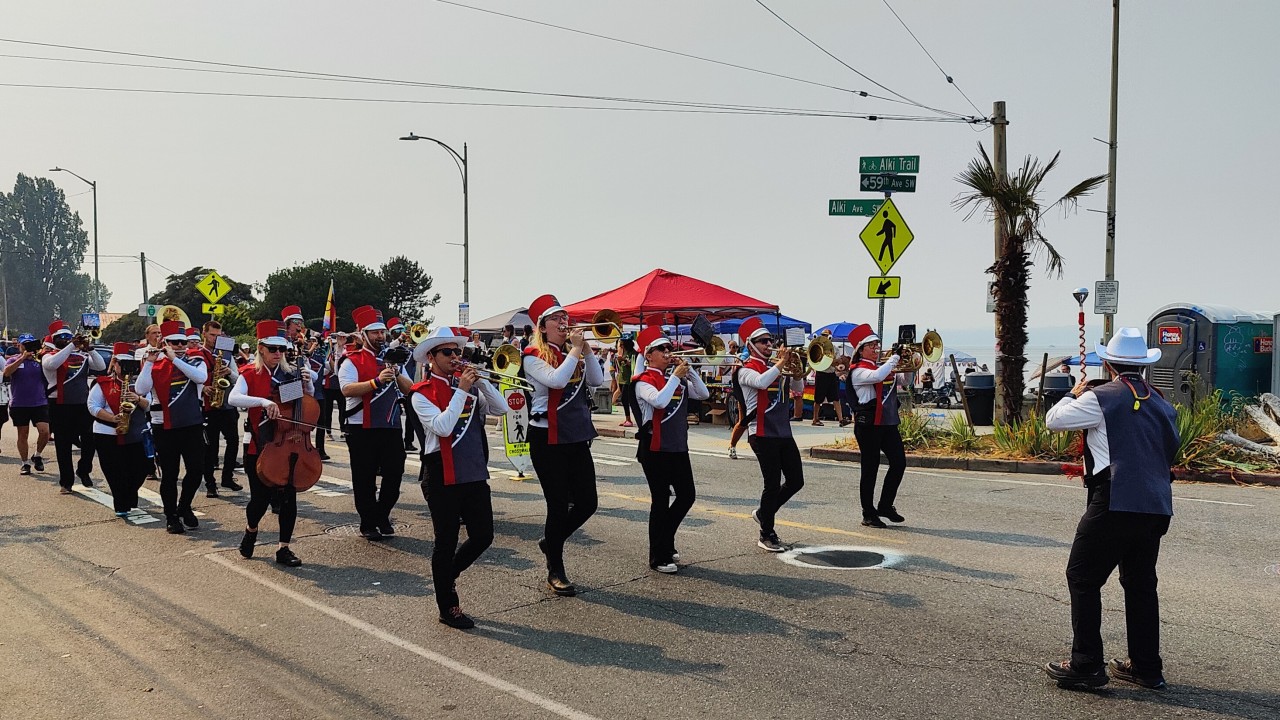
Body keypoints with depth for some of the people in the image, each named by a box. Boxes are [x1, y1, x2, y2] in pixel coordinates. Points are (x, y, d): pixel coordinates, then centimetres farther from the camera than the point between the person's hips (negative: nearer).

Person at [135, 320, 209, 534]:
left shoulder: (195, 360, 3)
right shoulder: (155, 365, 2)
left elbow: (201, 377, -20)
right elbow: (141, 390, -13)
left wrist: (174, 359, -20)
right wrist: (149, 362, -16)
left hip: (193, 425, 1)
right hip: (165, 428, -1)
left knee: (196, 470, 2)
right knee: (169, 474, 5)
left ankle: (184, 507, 26)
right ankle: (171, 517, 18)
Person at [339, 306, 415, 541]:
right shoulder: (352, 361, -2)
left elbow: (410, 389, 8)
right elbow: (346, 389, -19)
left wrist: (397, 375, -11)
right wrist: (377, 381, -27)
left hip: (391, 427, 4)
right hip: (362, 430, -4)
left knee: (394, 474, 6)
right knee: (365, 479, 3)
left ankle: (382, 516, 24)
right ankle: (368, 524, 14)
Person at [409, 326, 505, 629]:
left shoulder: (468, 384, 9)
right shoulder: (422, 393, -7)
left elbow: (500, 407, -1)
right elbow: (442, 427, -21)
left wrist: (479, 381, -11)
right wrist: (461, 391, -20)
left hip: (475, 474, 6)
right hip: (443, 477, -5)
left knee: (483, 536, 9)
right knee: (446, 541, 5)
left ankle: (446, 575, 34)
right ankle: (448, 608, 18)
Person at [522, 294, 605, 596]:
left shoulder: (574, 354, 11)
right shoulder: (533, 356, -8)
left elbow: (597, 380, -1)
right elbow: (557, 380, -25)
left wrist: (585, 349, -9)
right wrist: (575, 349, -16)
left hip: (577, 437, 6)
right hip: (547, 438, -6)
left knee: (587, 503, 6)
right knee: (559, 504, -1)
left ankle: (550, 541, 32)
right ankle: (555, 572, 14)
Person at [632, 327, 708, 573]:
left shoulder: (677, 381, 12)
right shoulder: (644, 381, -9)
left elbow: (703, 394, 7)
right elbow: (659, 401, -27)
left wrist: (689, 370, -2)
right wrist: (675, 376, -18)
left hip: (678, 447, 7)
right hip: (655, 449, -7)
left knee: (687, 496, 11)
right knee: (661, 501, -1)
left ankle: (665, 542, 29)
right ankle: (658, 557, 9)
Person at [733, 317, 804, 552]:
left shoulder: (774, 368, 15)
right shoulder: (746, 370, -7)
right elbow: (762, 382, -29)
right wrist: (781, 362, -22)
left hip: (783, 432, 7)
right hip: (763, 434, -7)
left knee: (796, 481, 9)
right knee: (773, 484, -3)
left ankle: (763, 513, 29)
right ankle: (767, 535, 11)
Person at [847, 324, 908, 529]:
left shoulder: (883, 366, 15)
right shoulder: (858, 371, -9)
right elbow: (878, 376, -29)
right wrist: (895, 357, -20)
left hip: (888, 423, 7)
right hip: (869, 425, -7)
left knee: (899, 462, 3)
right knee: (870, 468, -1)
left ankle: (885, 505, 16)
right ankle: (869, 514, 8)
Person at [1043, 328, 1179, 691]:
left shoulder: (1100, 398, -8)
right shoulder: (1161, 402, 12)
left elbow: (1054, 420, 2)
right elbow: (1171, 447, 21)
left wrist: (1074, 395, 18)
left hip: (1115, 504, -7)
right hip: (1157, 506, 7)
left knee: (1082, 577, 2)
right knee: (1140, 582, 16)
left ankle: (1086, 665, 1)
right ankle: (1147, 667, 22)